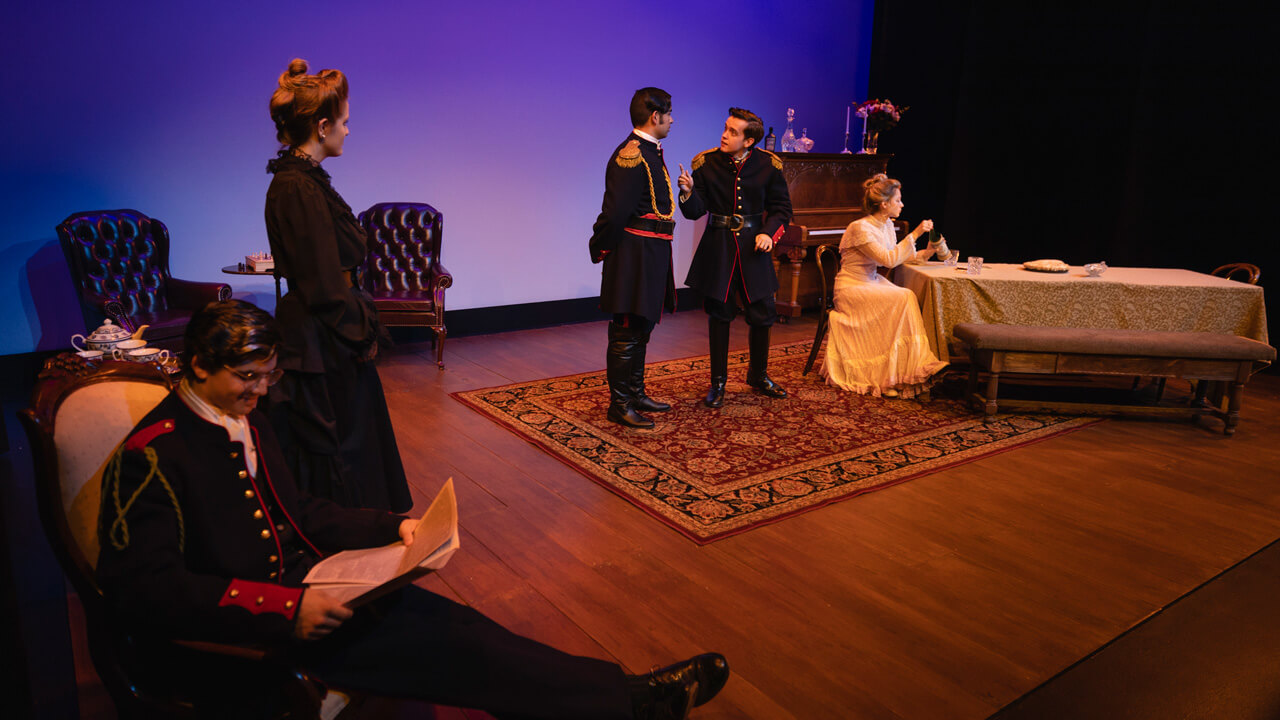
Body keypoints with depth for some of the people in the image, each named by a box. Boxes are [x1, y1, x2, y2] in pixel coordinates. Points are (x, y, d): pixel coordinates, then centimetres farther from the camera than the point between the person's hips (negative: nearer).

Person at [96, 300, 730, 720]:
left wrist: (390, 527, 2)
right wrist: (282, 608, -29)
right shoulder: (153, 454, -14)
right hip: (235, 632, -7)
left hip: (298, 588, 8)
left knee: (445, 625, -14)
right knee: (438, 644, -20)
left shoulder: (245, 422, 12)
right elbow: (144, 590, -21)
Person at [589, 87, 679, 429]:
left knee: (641, 328, 18)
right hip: (634, 255, -10)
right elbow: (615, 211, -21)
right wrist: (601, 248, -11)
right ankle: (619, 404, 8)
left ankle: (635, 393, 31)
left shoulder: (650, 152, 15)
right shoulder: (631, 155, -18)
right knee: (626, 333, -2)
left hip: (651, 255, 10)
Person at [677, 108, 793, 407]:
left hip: (753, 245, 1)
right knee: (719, 314, 5)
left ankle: (758, 375, 29)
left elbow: (781, 208, 6)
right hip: (718, 247, -1)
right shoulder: (706, 163, -3)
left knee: (762, 314, 6)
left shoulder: (768, 166, -2)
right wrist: (688, 191, -23)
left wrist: (768, 232, -10)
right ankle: (718, 382, 19)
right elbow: (695, 211, -4)